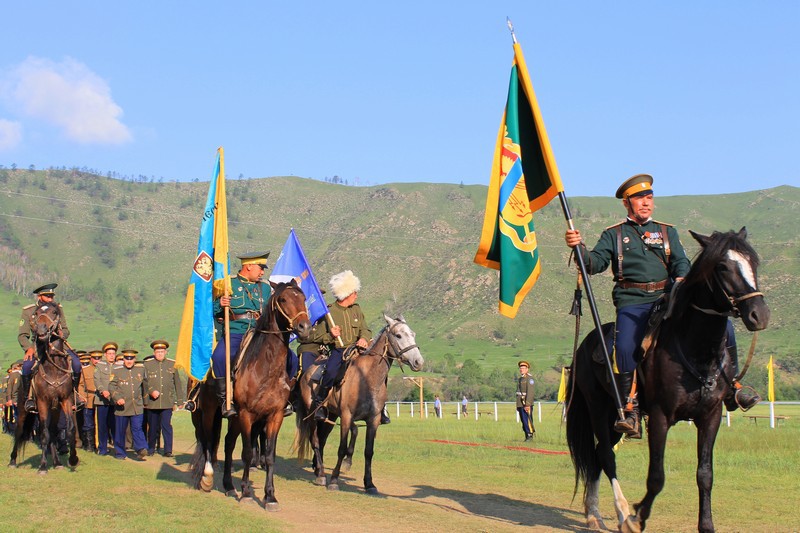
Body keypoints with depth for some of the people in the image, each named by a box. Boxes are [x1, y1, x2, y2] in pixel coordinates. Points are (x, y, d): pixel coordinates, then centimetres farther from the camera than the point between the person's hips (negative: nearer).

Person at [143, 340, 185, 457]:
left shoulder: (172, 364, 8)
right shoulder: (147, 364, 5)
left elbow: (177, 384, 12)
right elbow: (144, 381, 1)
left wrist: (179, 401, 10)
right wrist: (151, 391, -17)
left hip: (167, 402, 0)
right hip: (152, 403, 0)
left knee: (167, 426, -7)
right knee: (153, 427, 7)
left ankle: (168, 450, -2)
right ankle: (150, 449, 22)